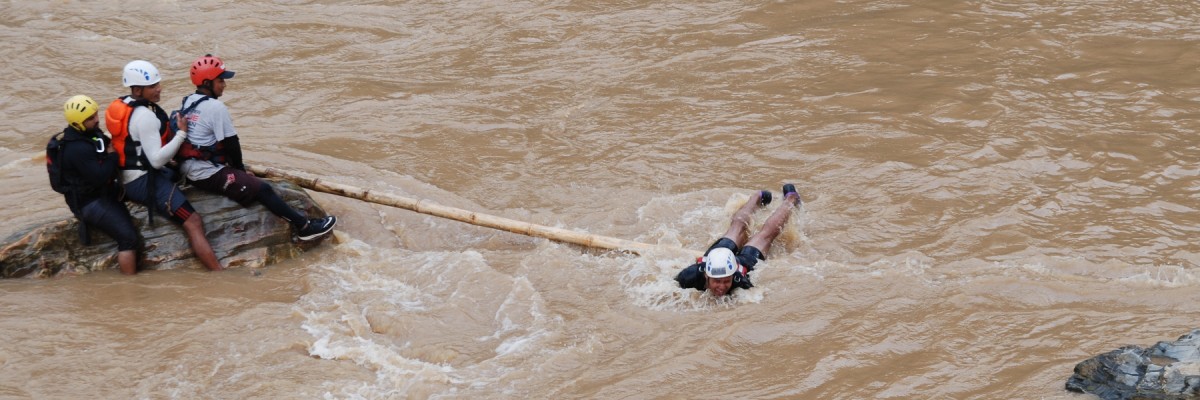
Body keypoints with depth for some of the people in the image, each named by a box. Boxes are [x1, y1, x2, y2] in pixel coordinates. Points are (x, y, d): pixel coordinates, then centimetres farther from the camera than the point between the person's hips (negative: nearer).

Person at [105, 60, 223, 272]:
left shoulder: (122, 106, 7)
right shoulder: (145, 115, -22)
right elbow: (157, 160, -26)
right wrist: (182, 134, -22)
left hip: (128, 179, 10)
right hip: (145, 182, -10)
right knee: (193, 223, -16)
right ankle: (220, 273, -26)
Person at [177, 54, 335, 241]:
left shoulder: (187, 102, 9)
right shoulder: (216, 108, -19)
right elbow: (231, 143, -15)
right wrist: (240, 168, 4)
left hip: (189, 169, 10)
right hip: (209, 174, -10)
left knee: (249, 178, 23)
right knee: (262, 189, -9)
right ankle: (304, 227, -7)